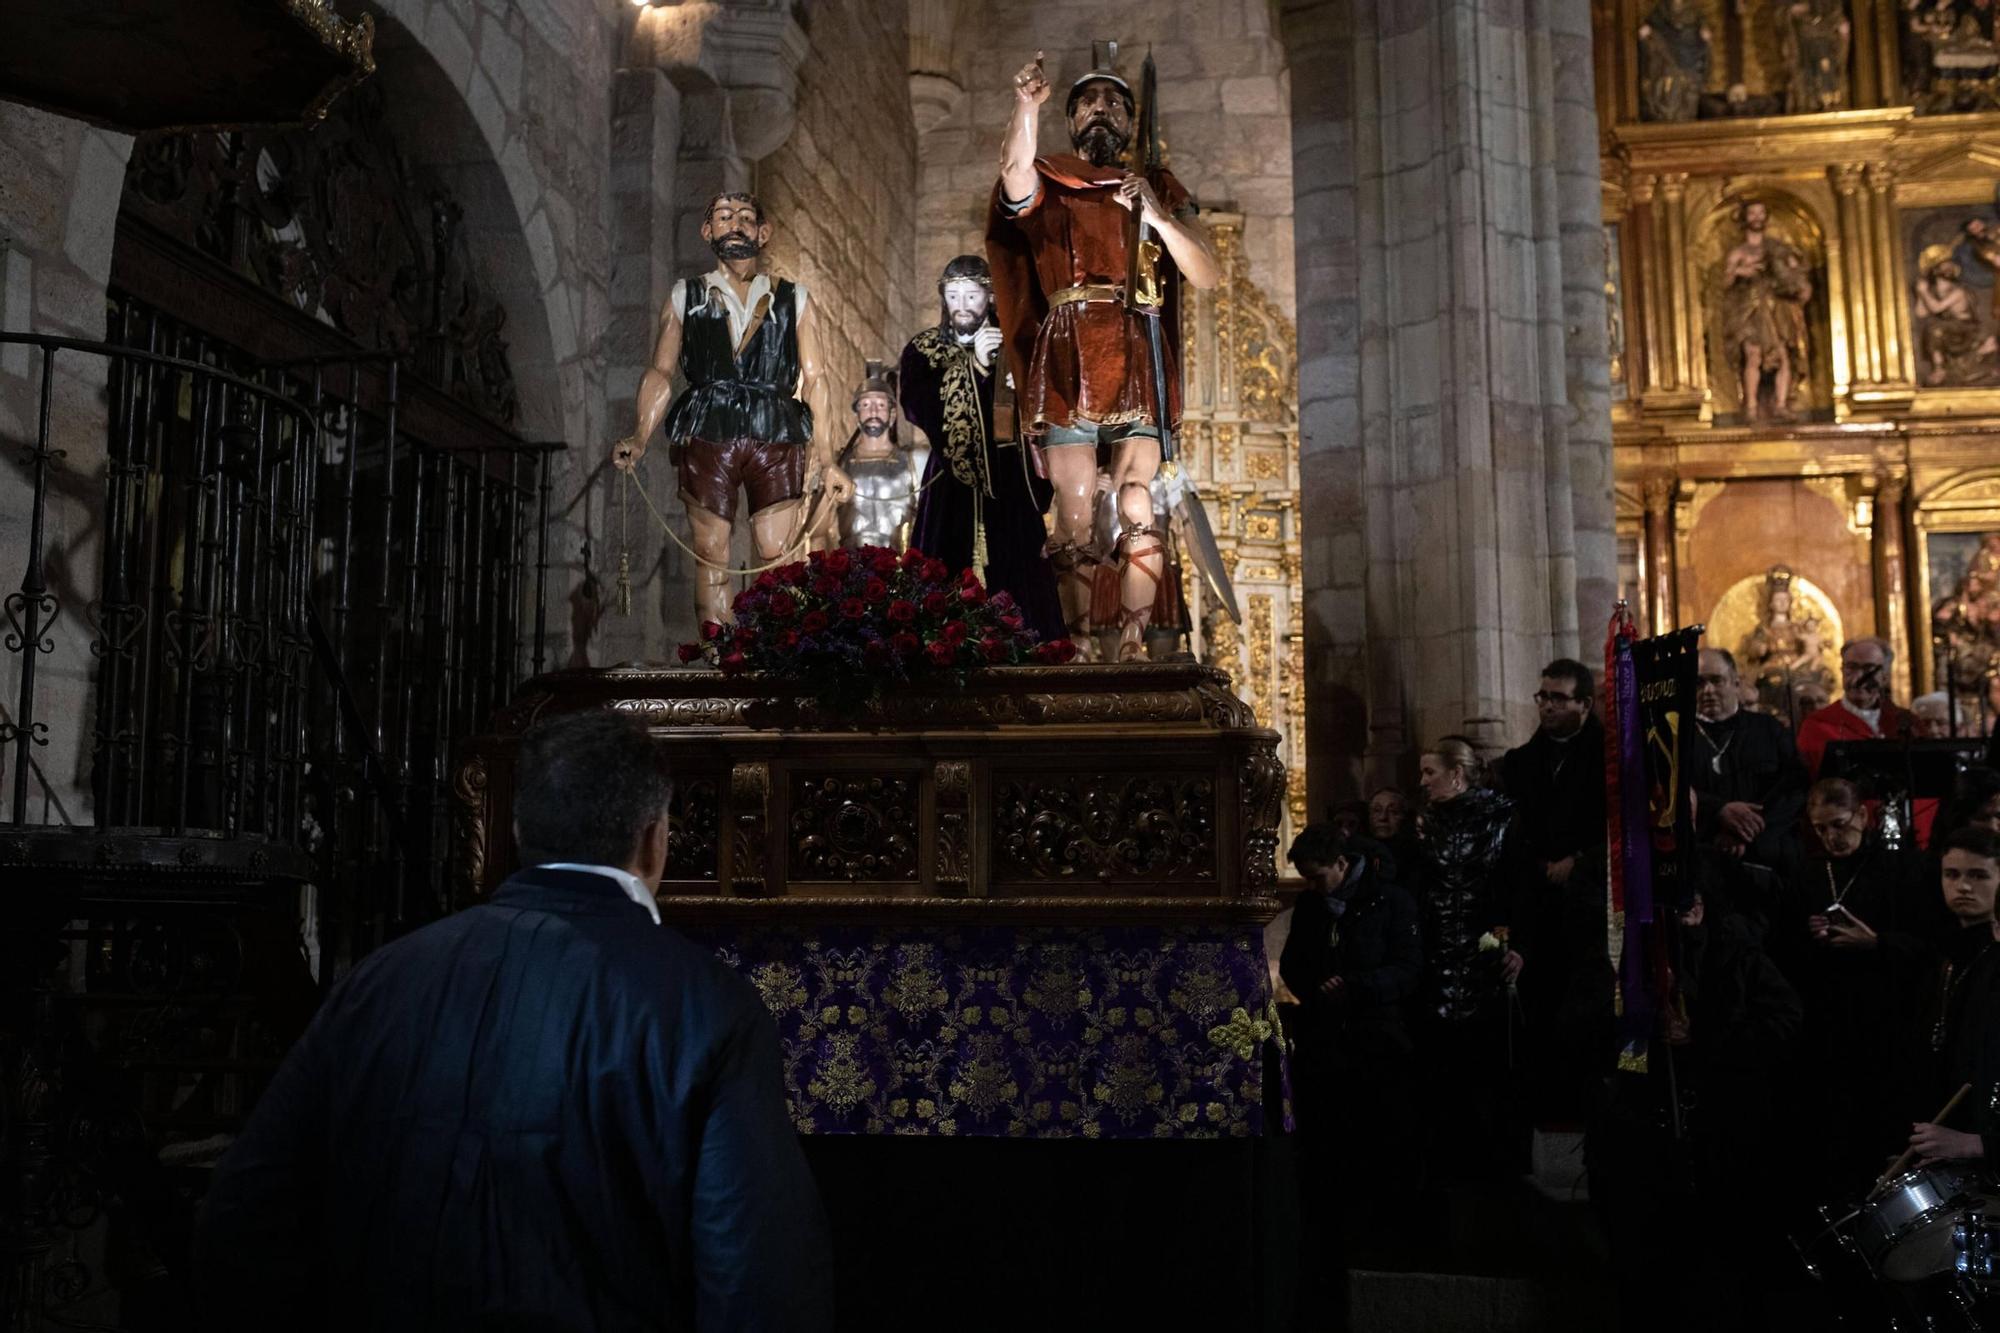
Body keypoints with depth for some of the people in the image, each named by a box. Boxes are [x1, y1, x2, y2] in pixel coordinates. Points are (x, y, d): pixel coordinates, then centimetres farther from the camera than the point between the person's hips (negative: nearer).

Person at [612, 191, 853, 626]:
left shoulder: (792, 299, 16)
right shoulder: (685, 295, 17)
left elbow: (814, 378, 10)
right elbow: (660, 371, 10)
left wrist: (826, 460, 2)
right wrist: (639, 438, -6)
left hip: (776, 438, 0)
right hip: (706, 435, 1)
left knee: (779, 560, -10)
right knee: (711, 559, -3)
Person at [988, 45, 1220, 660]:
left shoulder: (1161, 188, 20)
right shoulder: (1046, 183, 14)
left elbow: (1208, 275, 9)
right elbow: (1014, 170, -12)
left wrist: (1157, 217, -5)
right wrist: (1029, 102, -28)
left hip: (1139, 366, 2)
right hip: (1068, 366, -2)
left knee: (1139, 511, -6)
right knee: (1075, 514, -6)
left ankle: (1133, 647, -2)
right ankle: (1080, 647, -3)